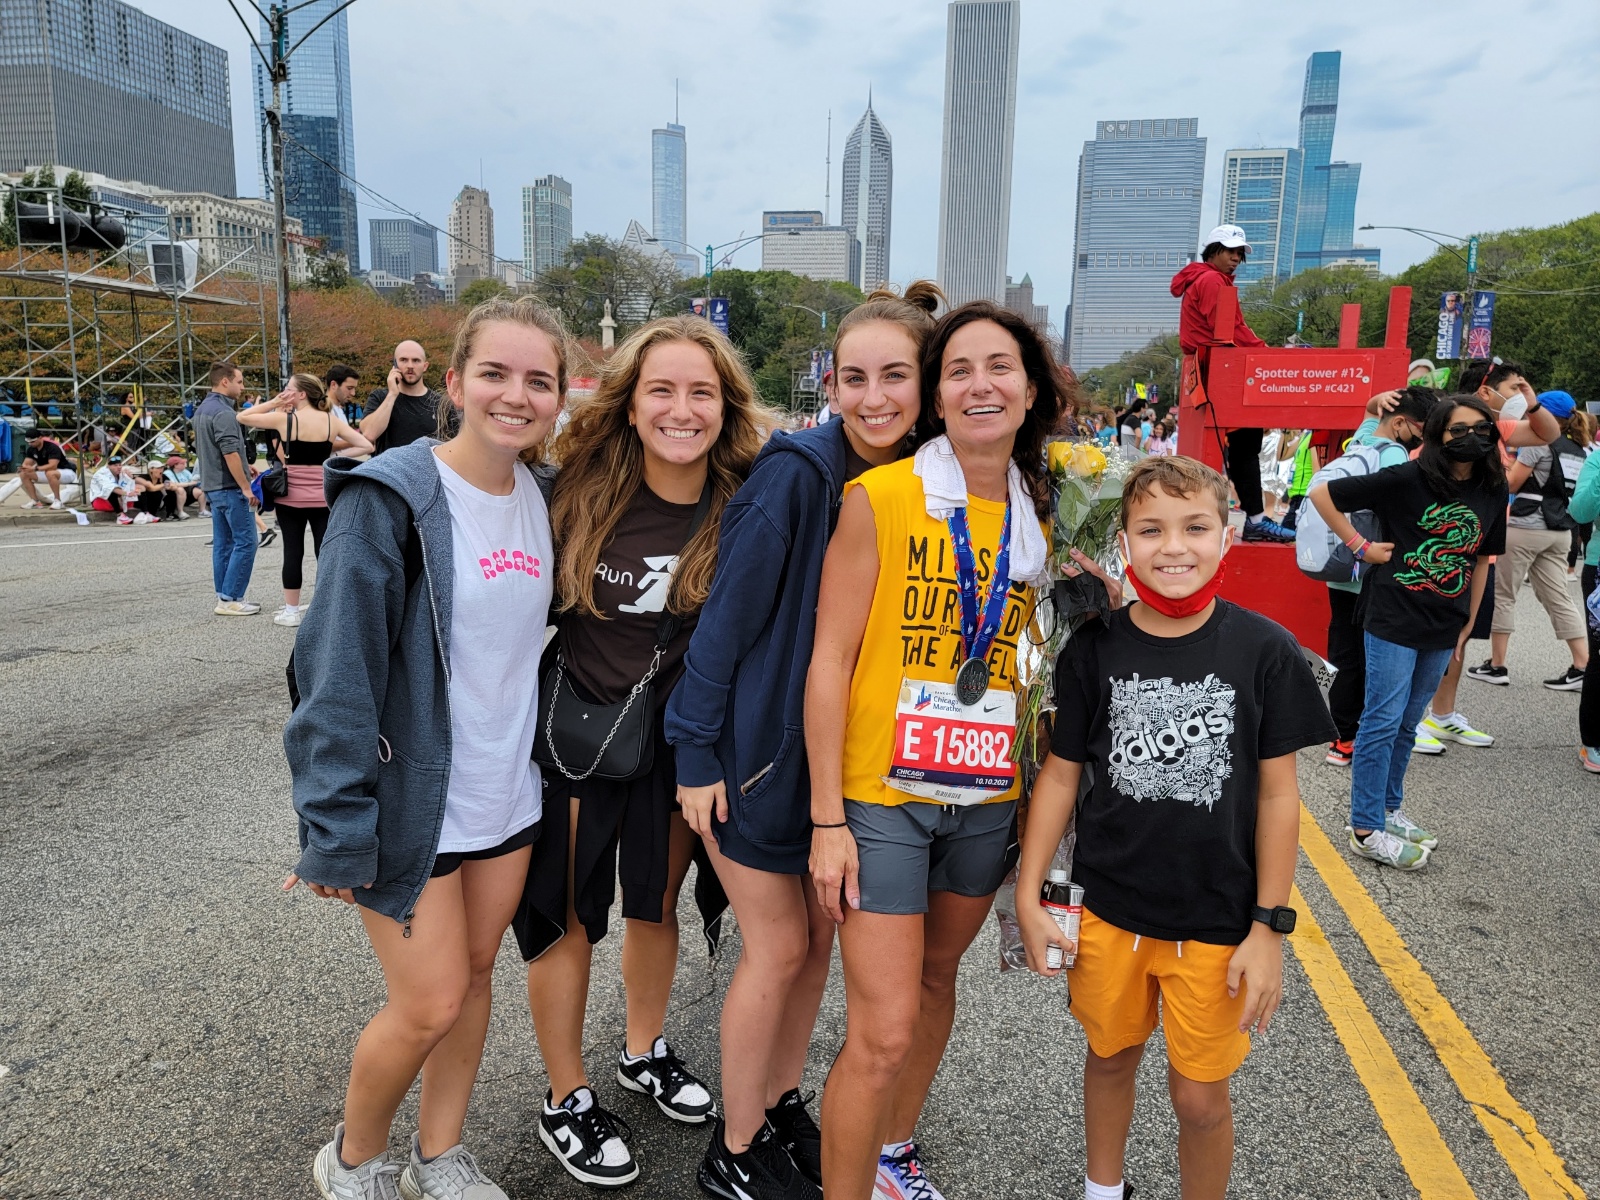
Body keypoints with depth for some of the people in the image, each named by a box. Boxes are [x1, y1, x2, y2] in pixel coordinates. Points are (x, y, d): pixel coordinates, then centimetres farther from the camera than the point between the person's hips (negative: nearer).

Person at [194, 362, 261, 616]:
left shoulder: (202, 410, 15)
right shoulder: (223, 412, -16)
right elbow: (230, 454, -22)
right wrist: (246, 488, -19)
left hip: (212, 486, 10)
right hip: (230, 487, -10)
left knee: (223, 543, 11)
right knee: (245, 542, -6)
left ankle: (224, 597, 14)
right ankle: (231, 599, -6)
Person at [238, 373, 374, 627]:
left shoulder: (284, 419, -8)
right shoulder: (332, 420, 0)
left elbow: (242, 417, 5)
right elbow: (367, 446, -1)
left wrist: (273, 403, 2)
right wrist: (333, 453, 3)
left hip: (291, 497, -2)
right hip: (322, 498, 2)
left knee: (293, 552, 6)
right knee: (325, 552, 5)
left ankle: (291, 611, 13)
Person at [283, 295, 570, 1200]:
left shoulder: (543, 498, 2)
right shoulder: (391, 497, -17)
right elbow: (339, 672, -19)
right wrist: (337, 835, -19)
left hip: (509, 796, 6)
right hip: (412, 802, -6)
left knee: (475, 974, 17)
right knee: (430, 1004, 3)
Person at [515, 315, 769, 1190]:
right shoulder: (582, 490, -14)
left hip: (679, 739, 2)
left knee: (656, 903, 20)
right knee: (568, 915, 10)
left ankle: (644, 1051, 46)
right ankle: (566, 1101, 32)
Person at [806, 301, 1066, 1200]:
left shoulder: (1041, 520, 4)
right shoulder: (880, 498, -11)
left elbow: (1039, 667, 12)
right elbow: (830, 661, -11)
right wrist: (828, 818, -13)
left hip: (988, 800, 5)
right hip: (882, 798, -5)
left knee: (936, 977, 22)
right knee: (883, 1033, -3)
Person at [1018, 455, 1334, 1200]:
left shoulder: (1265, 651, -11)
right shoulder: (1094, 649, -8)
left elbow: (1277, 792, -6)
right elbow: (1060, 775, -2)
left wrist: (1270, 927, -5)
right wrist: (1028, 897, -3)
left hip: (1217, 921, -1)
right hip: (1108, 909, 2)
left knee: (1200, 1096, 10)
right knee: (1110, 1055, 21)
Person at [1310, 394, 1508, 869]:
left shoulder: (1492, 492, 5)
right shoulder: (1407, 480, -13)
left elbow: (1481, 560, 14)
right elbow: (1322, 493, -12)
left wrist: (1469, 624, 13)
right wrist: (1361, 546, -11)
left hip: (1444, 630, 6)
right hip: (1395, 621, -6)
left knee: (1407, 723, 16)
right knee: (1383, 721, -3)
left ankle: (1388, 808, 31)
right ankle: (1367, 830, 5)